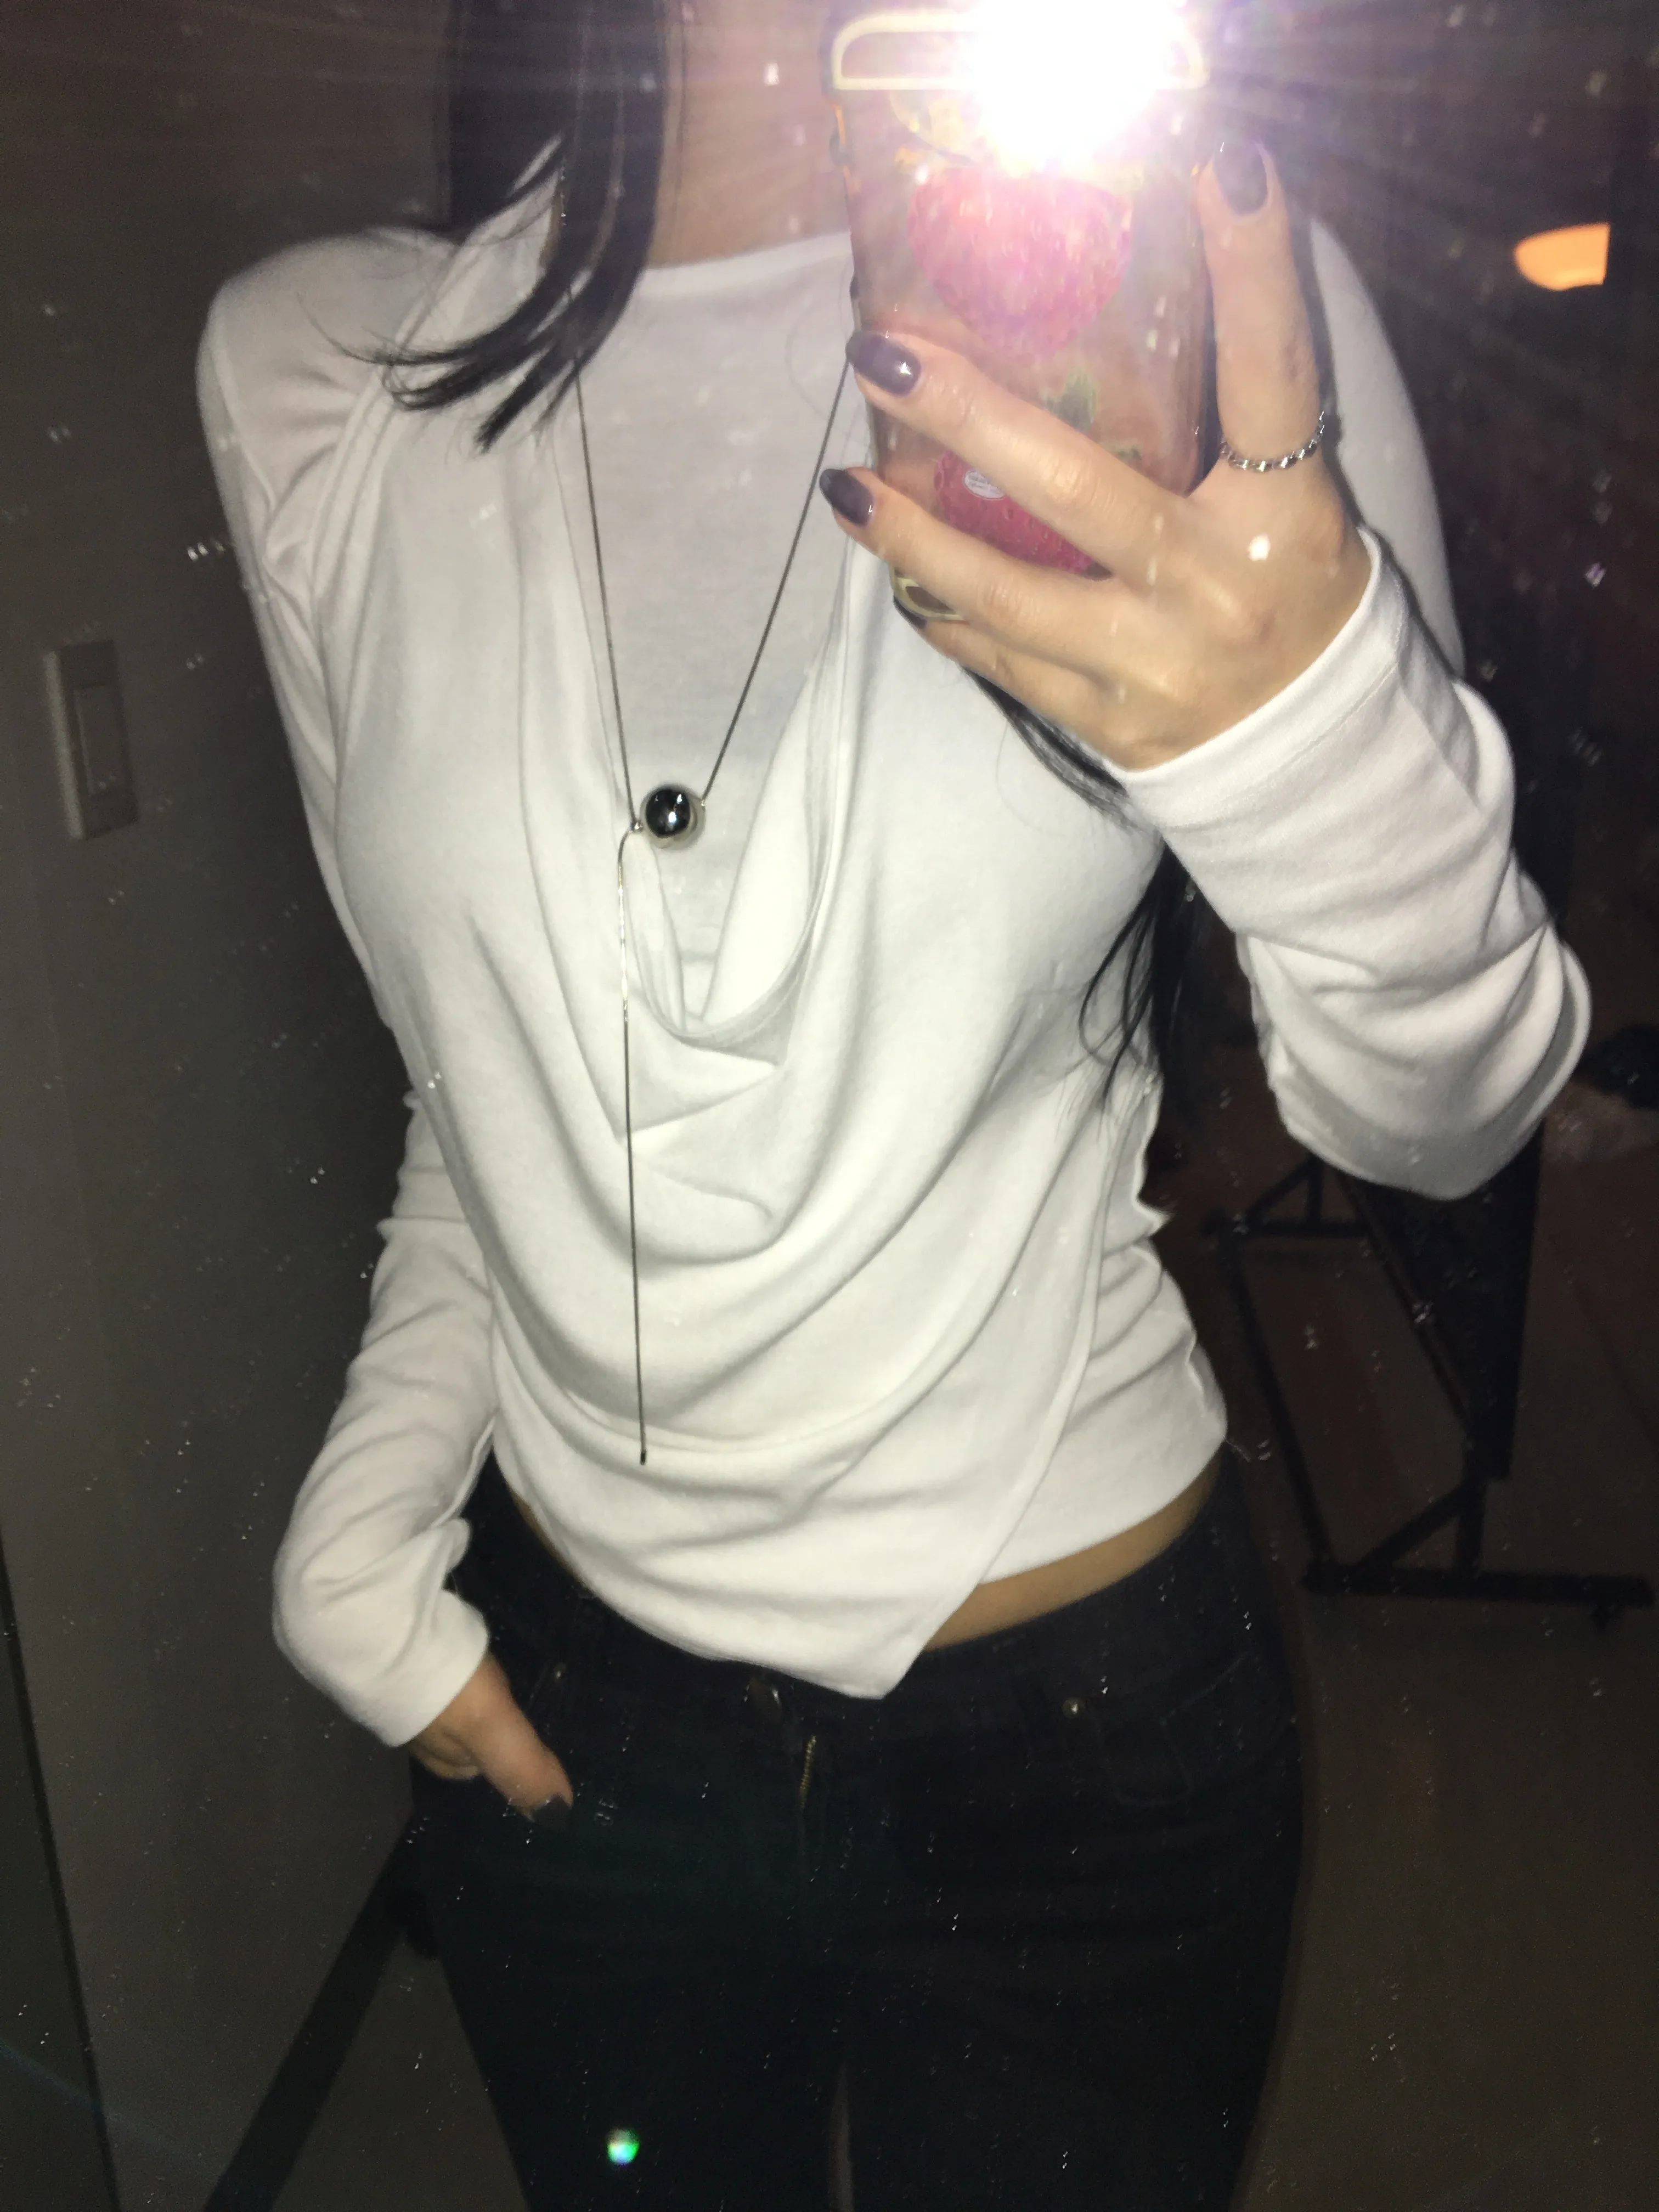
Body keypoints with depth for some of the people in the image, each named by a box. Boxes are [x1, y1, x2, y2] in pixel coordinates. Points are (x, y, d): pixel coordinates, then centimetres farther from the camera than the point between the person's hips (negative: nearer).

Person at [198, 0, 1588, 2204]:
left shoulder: (1181, 289, -11)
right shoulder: (319, 374, -5)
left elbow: (1436, 1119, -13)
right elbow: (480, 1080, 5)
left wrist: (1320, 747, -32)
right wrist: (366, 1534, -2)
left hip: (1071, 1713, -1)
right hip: (560, 1705, 2)